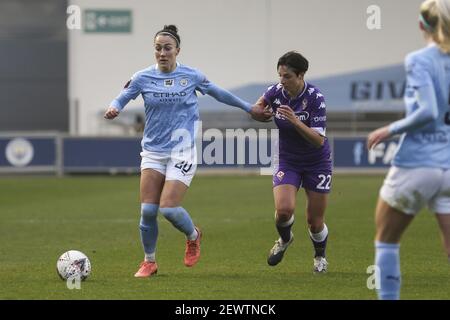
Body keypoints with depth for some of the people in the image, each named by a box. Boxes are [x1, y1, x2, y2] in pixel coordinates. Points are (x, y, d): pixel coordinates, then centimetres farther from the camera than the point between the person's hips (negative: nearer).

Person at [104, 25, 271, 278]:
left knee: (169, 208, -15)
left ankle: (193, 236, 18)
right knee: (148, 210, -6)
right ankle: (149, 262, 14)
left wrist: (249, 108, 21)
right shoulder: (143, 78, -1)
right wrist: (113, 109, -20)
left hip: (182, 152, -2)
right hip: (153, 151, 2)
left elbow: (218, 93, 13)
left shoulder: (191, 76, -2)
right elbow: (121, 99, 5)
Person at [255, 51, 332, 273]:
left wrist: (295, 121, -39)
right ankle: (284, 239, 15)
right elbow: (261, 103, 15)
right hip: (286, 160, 2)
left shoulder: (315, 98, -23)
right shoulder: (276, 92, -11)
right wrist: (259, 112, -9)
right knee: (284, 209, -20)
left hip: (316, 162, -2)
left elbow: (319, 140, -26)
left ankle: (320, 257, 35)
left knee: (315, 221, 3)